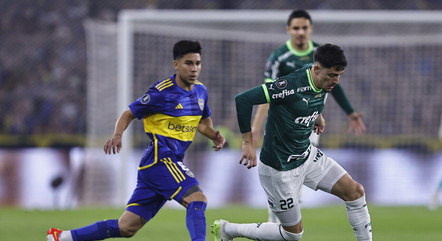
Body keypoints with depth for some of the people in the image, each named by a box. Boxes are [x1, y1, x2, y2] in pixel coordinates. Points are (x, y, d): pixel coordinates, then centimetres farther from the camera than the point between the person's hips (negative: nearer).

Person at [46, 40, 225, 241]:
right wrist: (117, 136, -20)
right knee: (198, 200, -26)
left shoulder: (201, 91, 13)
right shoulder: (162, 92, -10)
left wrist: (214, 135, 7)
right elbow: (129, 114, -1)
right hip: (159, 158, -7)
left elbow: (202, 122, 29)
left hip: (172, 162, 7)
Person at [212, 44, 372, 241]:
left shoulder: (324, 82, -4)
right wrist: (248, 143, -24)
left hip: (306, 155, 8)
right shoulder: (291, 85, -30)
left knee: (355, 192, -1)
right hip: (279, 168, -8)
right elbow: (243, 100, -29)